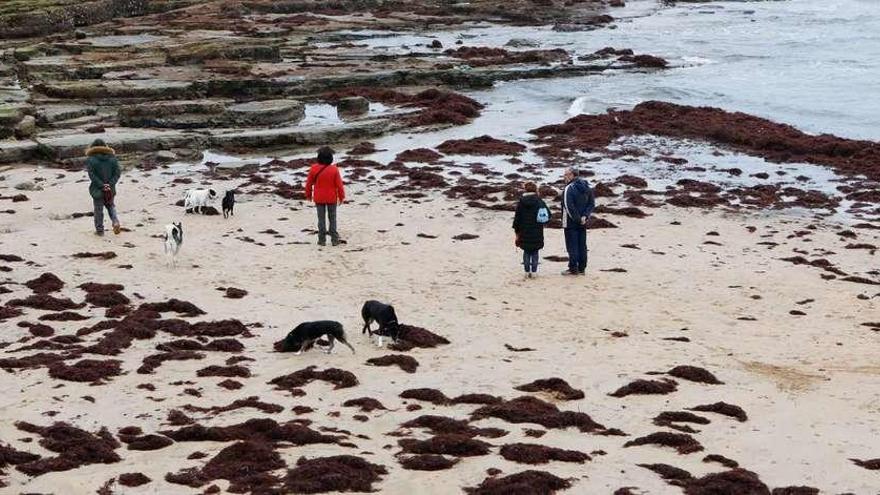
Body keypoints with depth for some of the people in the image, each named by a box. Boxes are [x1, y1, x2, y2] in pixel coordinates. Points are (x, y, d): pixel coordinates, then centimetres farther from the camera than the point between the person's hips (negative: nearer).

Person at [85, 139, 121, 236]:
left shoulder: (91, 160, -9)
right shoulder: (113, 158, 0)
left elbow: (92, 175, -15)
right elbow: (117, 173, -5)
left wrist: (101, 185, -14)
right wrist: (110, 184, -10)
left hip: (97, 190, -3)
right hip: (111, 190, 3)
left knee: (98, 210, 9)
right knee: (111, 206, 21)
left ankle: (99, 229, 16)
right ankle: (115, 222, -1)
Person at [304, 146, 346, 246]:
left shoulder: (314, 169, -10)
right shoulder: (334, 170, -15)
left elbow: (309, 183, 0)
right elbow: (339, 184, -9)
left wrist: (308, 195, 16)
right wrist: (341, 197, 4)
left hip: (319, 199, 1)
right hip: (332, 198, -1)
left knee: (321, 219, 9)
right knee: (332, 218, 10)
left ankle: (322, 240, 9)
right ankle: (334, 239, 10)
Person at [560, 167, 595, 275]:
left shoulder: (569, 188, -15)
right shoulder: (586, 187, 9)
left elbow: (569, 207, -21)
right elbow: (592, 204, 9)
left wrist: (577, 219, -14)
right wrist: (585, 216, -1)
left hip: (571, 222, -7)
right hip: (583, 222, 7)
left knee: (572, 246, -1)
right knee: (582, 245, 11)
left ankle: (573, 269, 0)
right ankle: (582, 268, 14)